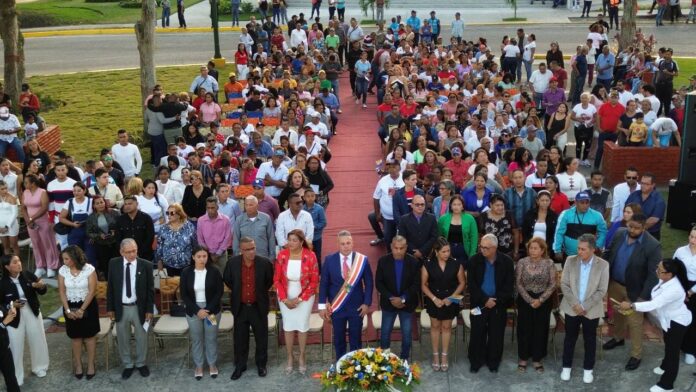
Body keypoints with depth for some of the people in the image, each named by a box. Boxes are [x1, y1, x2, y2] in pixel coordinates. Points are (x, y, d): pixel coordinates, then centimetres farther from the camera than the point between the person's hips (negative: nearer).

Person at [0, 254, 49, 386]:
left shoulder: (28, 275, -10)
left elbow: (42, 292, -2)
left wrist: (41, 286, -23)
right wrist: (11, 305, -24)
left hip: (33, 313, 3)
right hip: (14, 317, -3)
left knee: (38, 341, 17)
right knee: (16, 347, 5)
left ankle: (39, 367, 40)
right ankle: (16, 376, 22)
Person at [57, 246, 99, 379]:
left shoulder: (89, 269, -17)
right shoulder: (63, 270, -8)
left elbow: (92, 291, -14)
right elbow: (62, 292, -3)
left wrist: (82, 310, -15)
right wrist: (67, 310, -10)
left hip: (88, 306, -2)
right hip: (70, 306, 2)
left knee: (89, 336, 7)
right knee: (76, 337, 12)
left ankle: (91, 365, 19)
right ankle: (78, 364, 26)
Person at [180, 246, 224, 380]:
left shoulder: (214, 271, -7)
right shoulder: (186, 272, -5)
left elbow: (219, 291, -6)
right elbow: (184, 294, -4)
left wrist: (208, 310, -14)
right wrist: (197, 310, -13)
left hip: (212, 309, -1)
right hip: (193, 311, 1)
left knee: (211, 338, 9)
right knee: (196, 339, 10)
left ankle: (212, 364, 26)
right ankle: (198, 366, 24)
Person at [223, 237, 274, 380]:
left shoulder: (264, 263, -15)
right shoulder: (233, 263, -11)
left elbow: (270, 280, 4)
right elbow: (226, 279, 8)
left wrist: (261, 292, 7)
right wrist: (236, 292, 8)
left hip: (259, 307, -1)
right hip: (240, 307, 1)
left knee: (261, 338, 11)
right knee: (240, 339, 12)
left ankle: (261, 364, 29)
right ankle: (240, 365, 27)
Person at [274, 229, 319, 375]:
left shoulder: (310, 256, -18)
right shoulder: (282, 255, -14)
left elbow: (314, 281, -12)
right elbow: (277, 279, -6)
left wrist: (299, 299, -13)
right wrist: (285, 299, -11)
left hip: (304, 298, -1)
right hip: (286, 298, 1)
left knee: (302, 326, 10)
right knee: (288, 326, 12)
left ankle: (302, 357, 30)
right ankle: (289, 358, 29)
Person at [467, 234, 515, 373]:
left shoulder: (507, 261, -7)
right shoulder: (474, 260, -7)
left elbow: (509, 286, -5)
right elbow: (471, 284, -7)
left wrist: (496, 301, -15)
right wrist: (485, 300, -14)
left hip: (499, 305, 0)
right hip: (479, 304, 0)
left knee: (496, 335, 8)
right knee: (477, 334, 5)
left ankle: (493, 362, 24)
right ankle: (476, 361, 20)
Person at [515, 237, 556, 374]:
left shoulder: (549, 263, -5)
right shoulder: (522, 262, -5)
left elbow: (552, 284, -4)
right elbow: (518, 283, -6)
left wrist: (540, 300, -13)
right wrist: (530, 300, -12)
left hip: (544, 301, 0)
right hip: (525, 300, 0)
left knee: (540, 330, 7)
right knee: (524, 329, 5)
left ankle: (537, 360, 20)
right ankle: (523, 358, 19)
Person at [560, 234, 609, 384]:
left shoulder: (603, 265, -12)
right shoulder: (570, 261, -8)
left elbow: (602, 291, -11)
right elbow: (564, 284, -5)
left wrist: (585, 306, -15)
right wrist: (575, 304, -14)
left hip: (591, 310, -1)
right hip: (572, 308, 1)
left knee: (590, 340, 12)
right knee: (570, 338, 13)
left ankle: (588, 369, 29)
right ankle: (566, 367, 29)